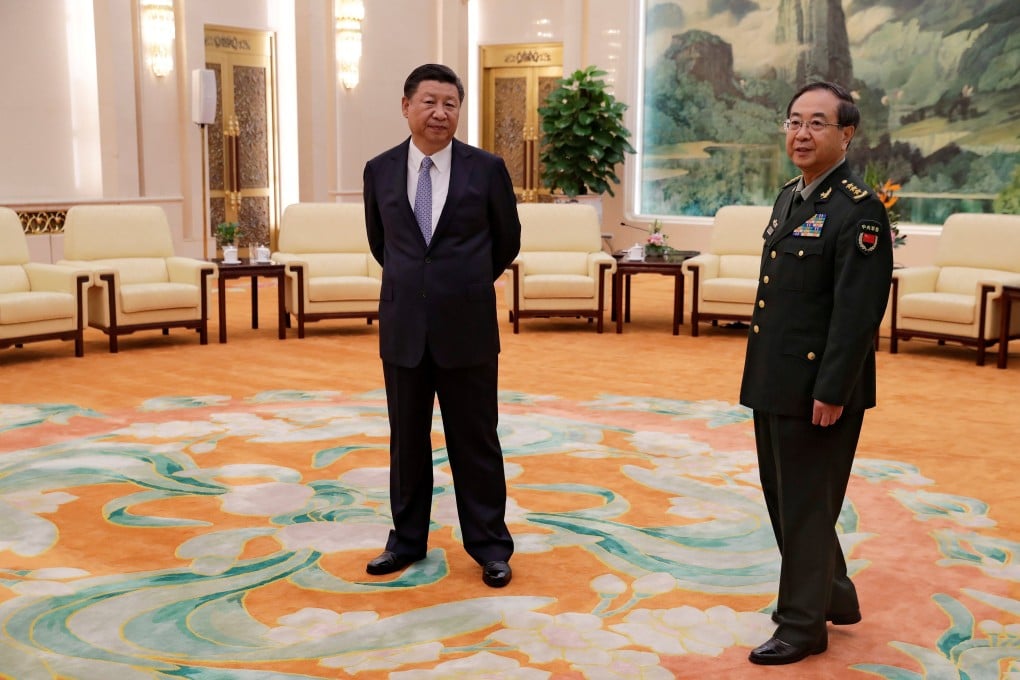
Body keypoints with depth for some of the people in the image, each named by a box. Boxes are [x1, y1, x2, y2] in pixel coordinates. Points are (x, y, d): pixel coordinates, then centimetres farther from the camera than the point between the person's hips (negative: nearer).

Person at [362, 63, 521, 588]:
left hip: (467, 326, -2)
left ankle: (489, 546, 17)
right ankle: (407, 539, 26)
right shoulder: (380, 170, 2)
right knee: (407, 438, 12)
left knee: (475, 439, 5)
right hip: (403, 326, 2)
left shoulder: (487, 169, -5)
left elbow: (507, 241, 8)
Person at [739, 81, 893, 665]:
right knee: (782, 498, 19)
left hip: (819, 388, -9)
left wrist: (831, 393, -22)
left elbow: (858, 312, -20)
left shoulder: (859, 210, -16)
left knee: (806, 506, 4)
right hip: (775, 383, 9)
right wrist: (763, 376, 16)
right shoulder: (790, 198, 11)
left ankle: (803, 625, 20)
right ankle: (835, 595, 37)